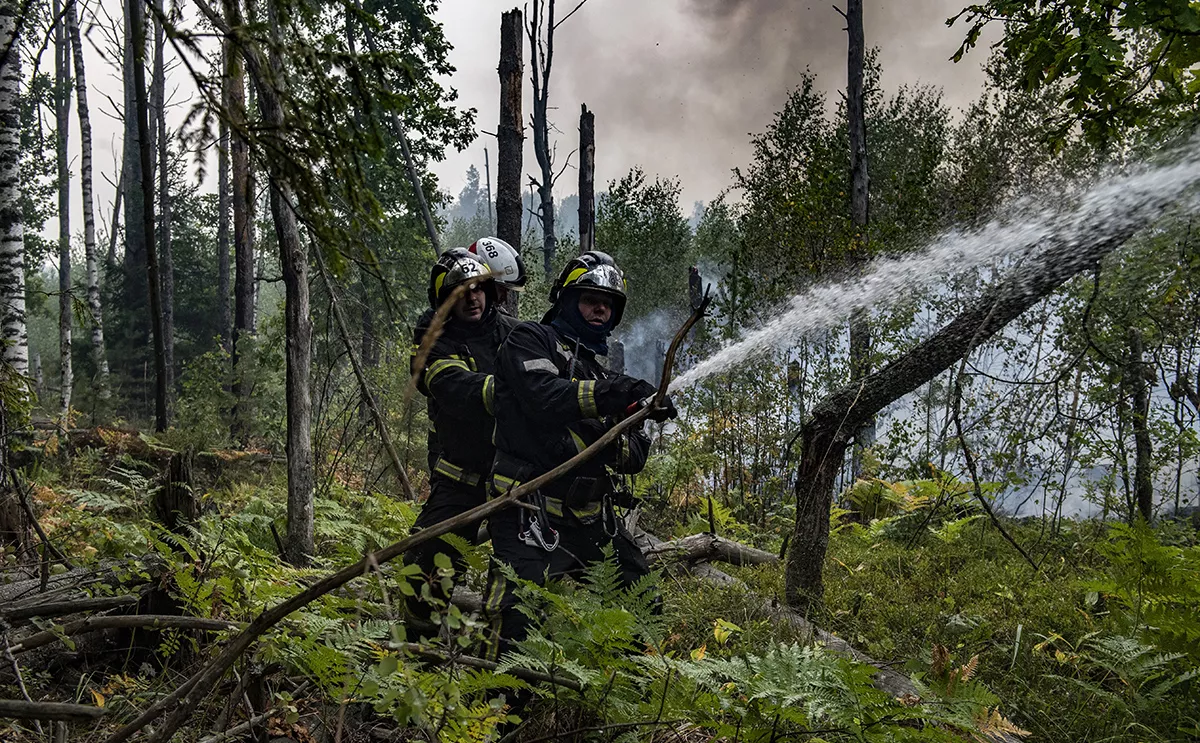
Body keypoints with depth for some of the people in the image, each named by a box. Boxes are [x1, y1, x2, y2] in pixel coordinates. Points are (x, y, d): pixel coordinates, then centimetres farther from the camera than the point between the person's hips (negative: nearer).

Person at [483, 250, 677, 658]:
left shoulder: (602, 374, 22)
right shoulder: (530, 340, 3)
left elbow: (633, 457, 14)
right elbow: (543, 396, -20)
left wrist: (625, 445, -10)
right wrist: (609, 396, -31)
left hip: (590, 518, 8)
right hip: (531, 512, -7)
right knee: (518, 622, -19)